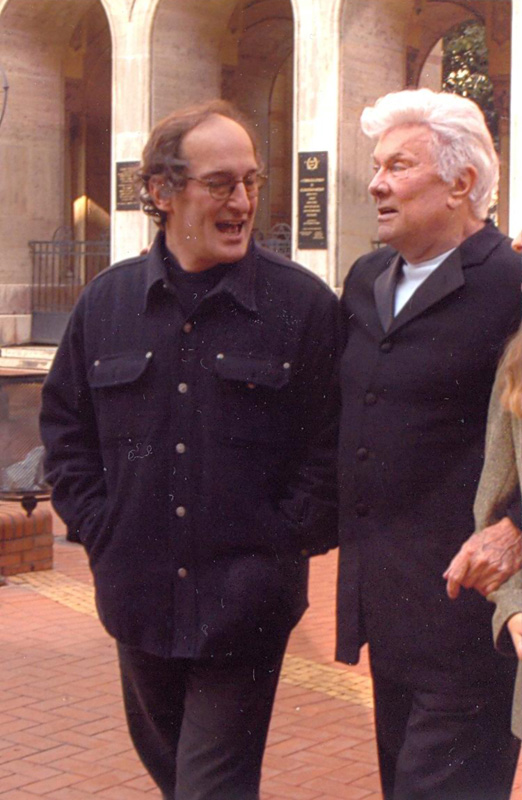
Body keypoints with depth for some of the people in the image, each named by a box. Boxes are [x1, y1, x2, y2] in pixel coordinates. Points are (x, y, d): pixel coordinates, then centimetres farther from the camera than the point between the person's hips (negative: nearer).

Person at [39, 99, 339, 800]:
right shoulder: (107, 302, 4)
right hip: (138, 595, 4)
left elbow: (329, 442, -4)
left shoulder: (303, 303, -6)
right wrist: (98, 529, 2)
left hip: (246, 603, -4)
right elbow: (65, 427, 11)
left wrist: (285, 539, -9)